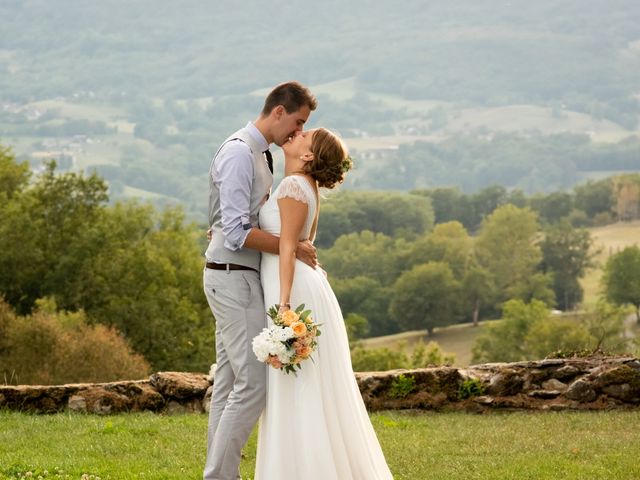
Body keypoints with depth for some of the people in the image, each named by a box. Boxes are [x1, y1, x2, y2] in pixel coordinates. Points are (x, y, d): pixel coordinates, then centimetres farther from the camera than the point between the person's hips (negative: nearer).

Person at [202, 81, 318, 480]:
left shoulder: (261, 154, 14)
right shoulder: (239, 153, -17)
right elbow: (236, 233, -23)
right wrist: (292, 248, -17)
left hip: (242, 278, 10)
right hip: (233, 278, -10)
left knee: (230, 382, 11)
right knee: (255, 382, -11)